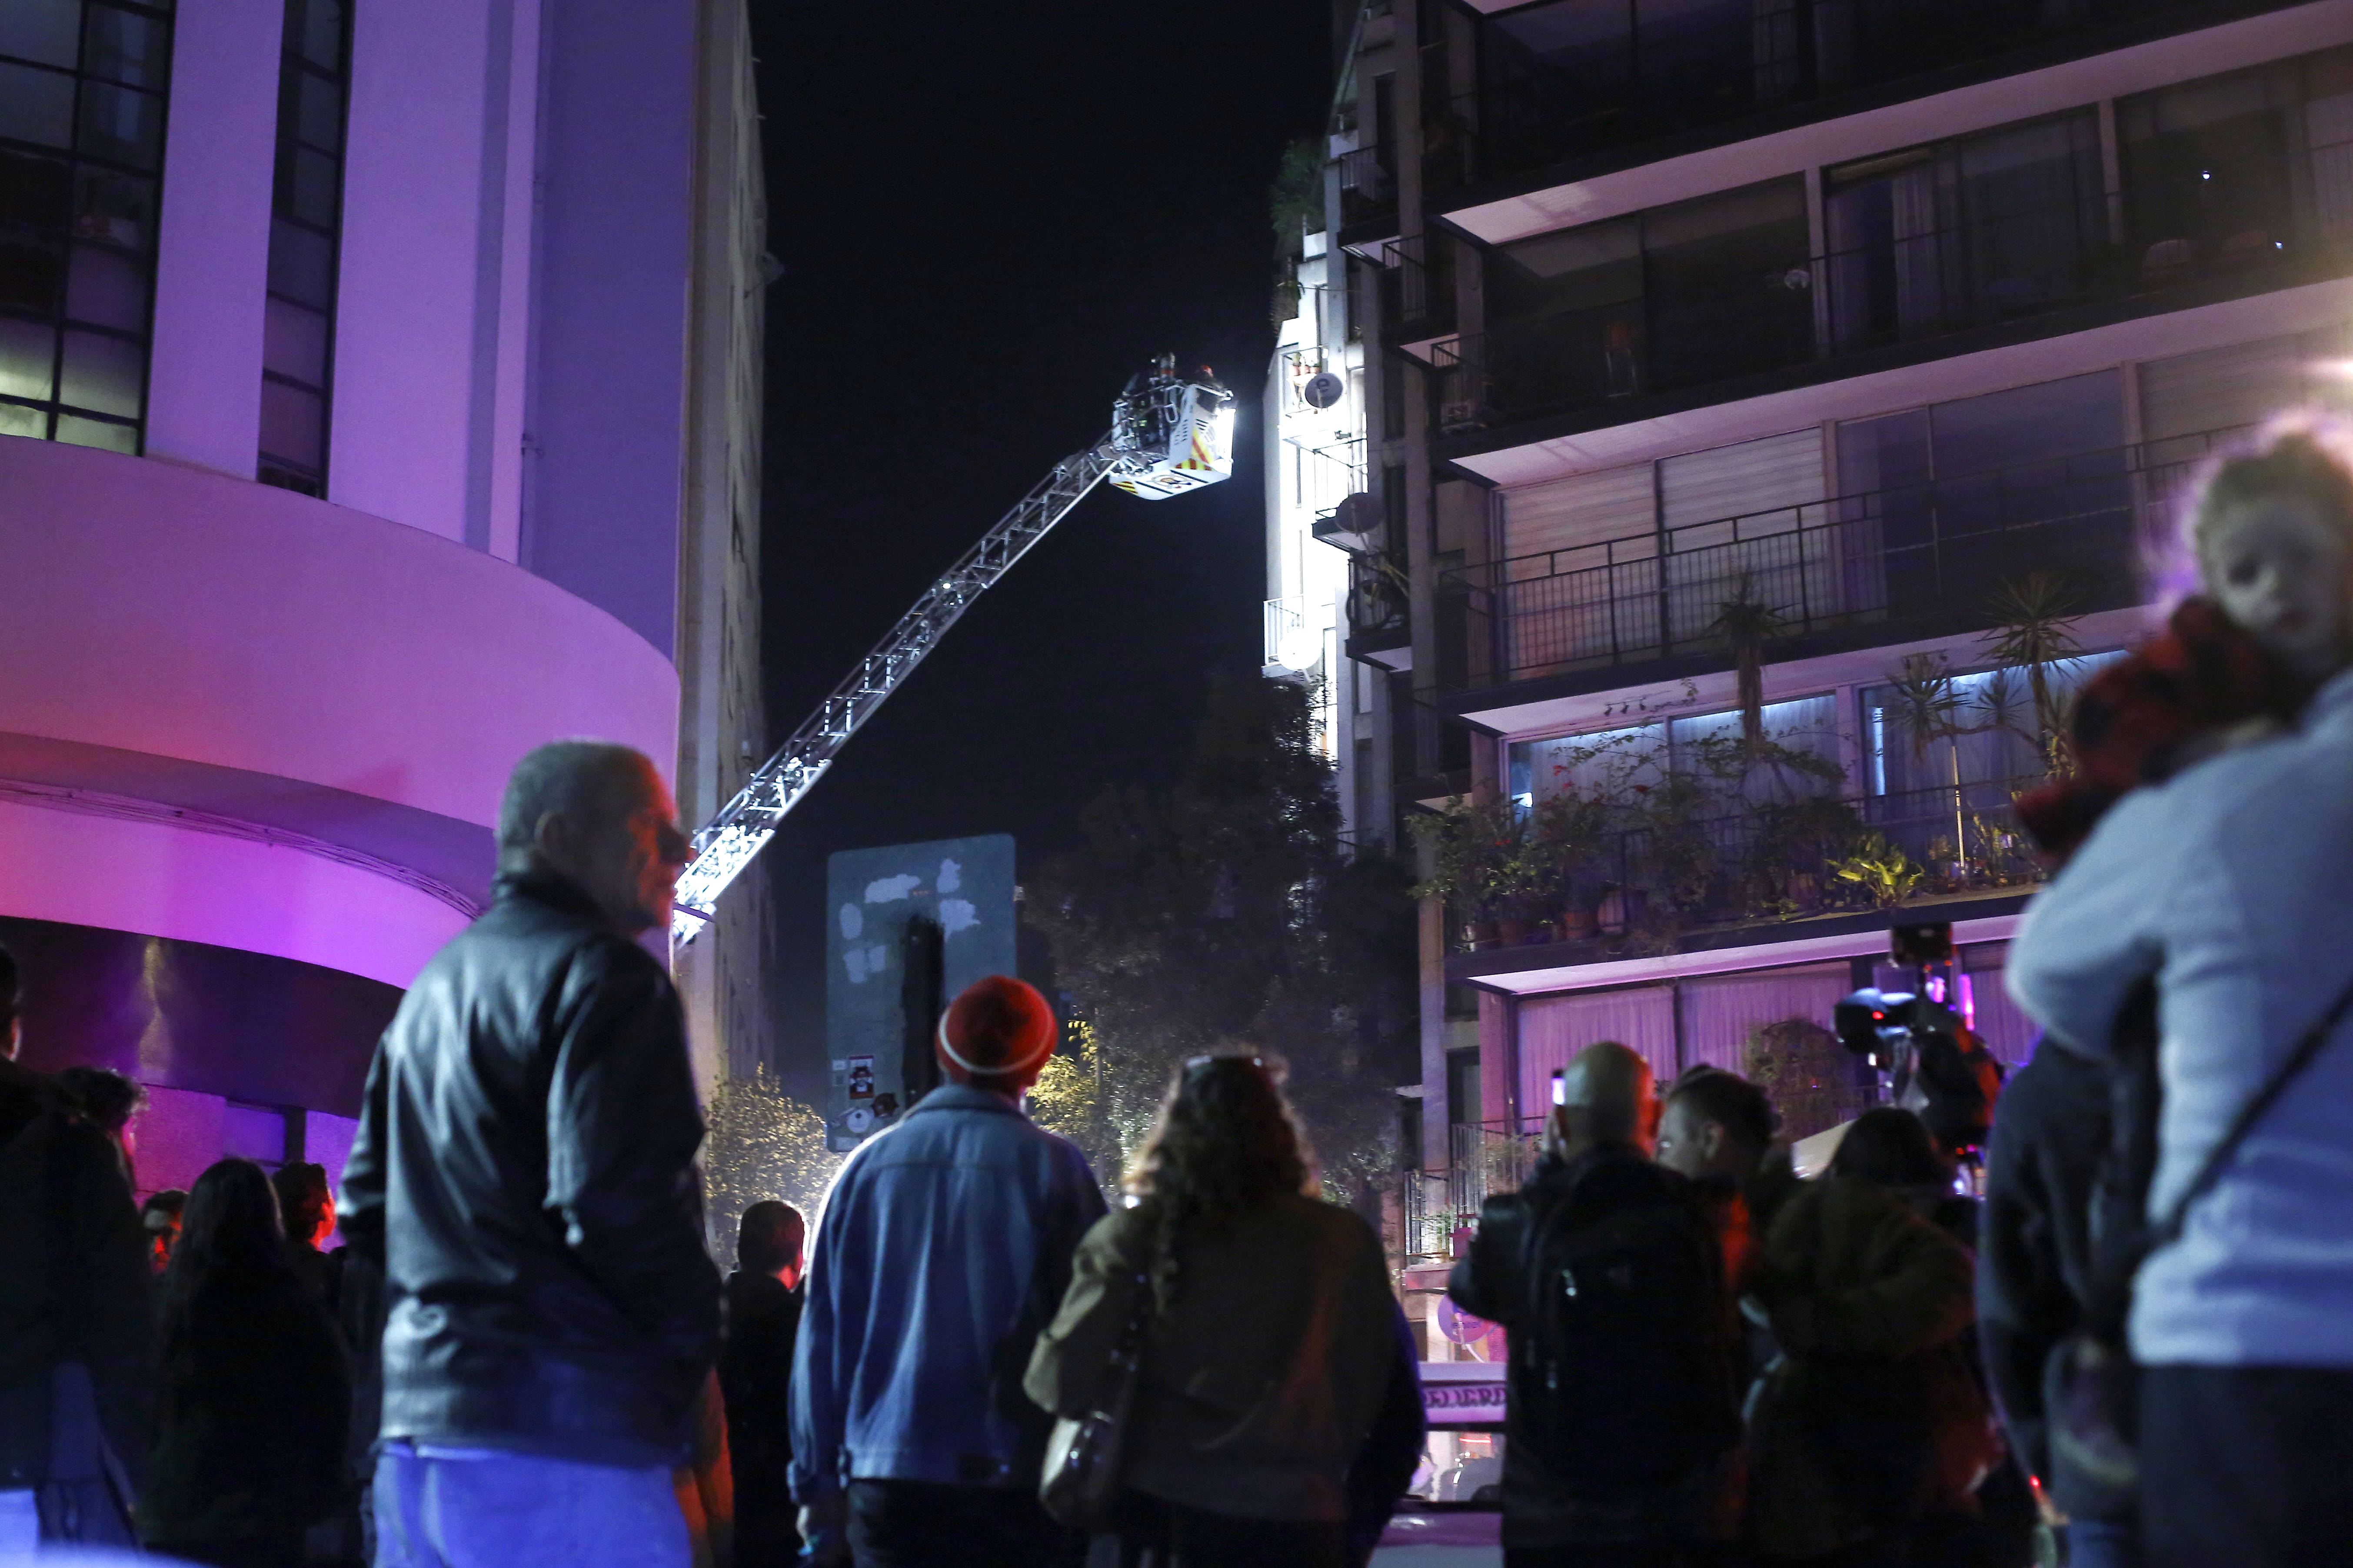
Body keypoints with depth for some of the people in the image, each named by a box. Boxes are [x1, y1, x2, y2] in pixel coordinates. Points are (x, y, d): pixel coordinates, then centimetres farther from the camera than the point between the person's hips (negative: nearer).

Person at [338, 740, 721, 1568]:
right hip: (559, 1440, -9)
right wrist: (695, 1337, -5)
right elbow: (617, 1203, -21)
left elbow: (364, 1210, 22)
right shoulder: (602, 975, -10)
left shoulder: (434, 985, 20)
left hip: (417, 1413, 9)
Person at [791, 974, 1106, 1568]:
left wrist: (817, 1482, 13)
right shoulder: (1053, 1167, -3)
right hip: (1018, 1479, -2)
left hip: (888, 1480, 3)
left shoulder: (867, 1166, 5)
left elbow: (823, 1335, 7)